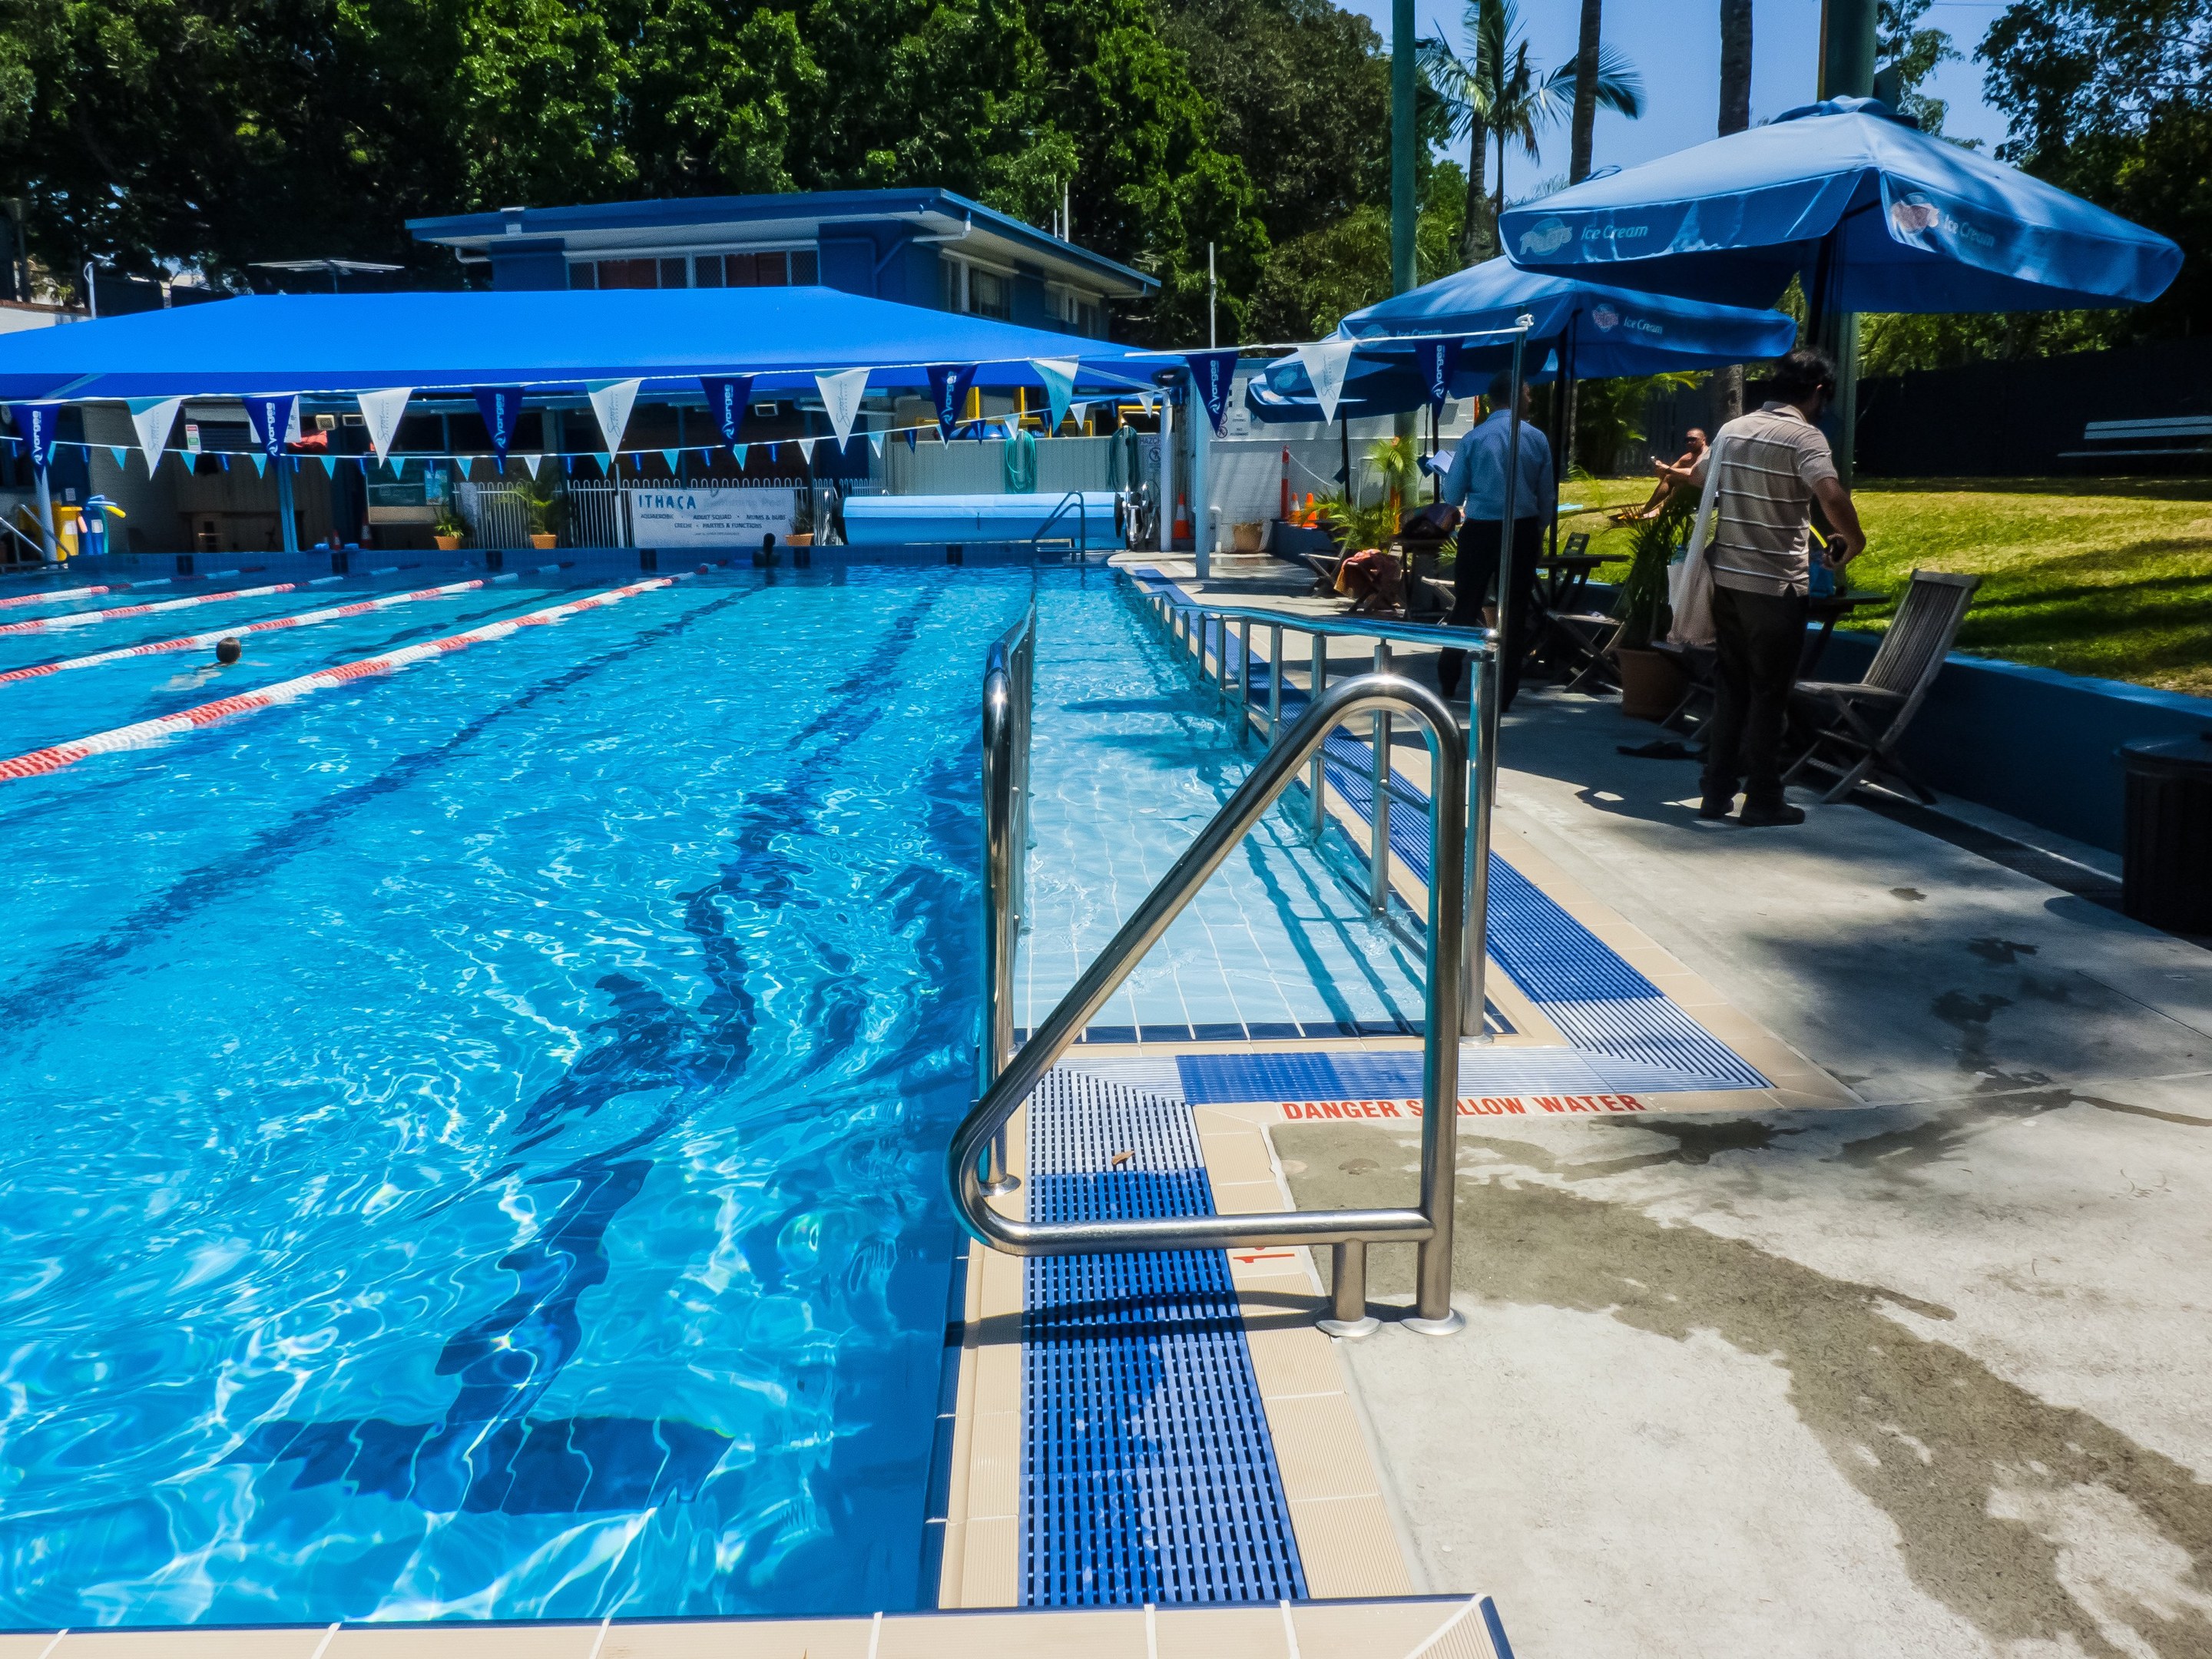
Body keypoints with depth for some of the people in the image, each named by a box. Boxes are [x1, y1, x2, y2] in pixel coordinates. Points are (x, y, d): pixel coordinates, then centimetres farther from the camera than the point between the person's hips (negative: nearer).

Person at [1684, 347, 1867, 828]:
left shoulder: (1732, 429, 9)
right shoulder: (1805, 437, -12)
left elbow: (1697, 476, 26)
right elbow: (1832, 496, -27)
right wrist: (1853, 541, -11)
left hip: (1725, 576, 6)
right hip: (1774, 584, -6)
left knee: (1729, 685, 14)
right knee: (1769, 692, 2)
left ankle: (1717, 793, 17)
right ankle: (1762, 801, 9)